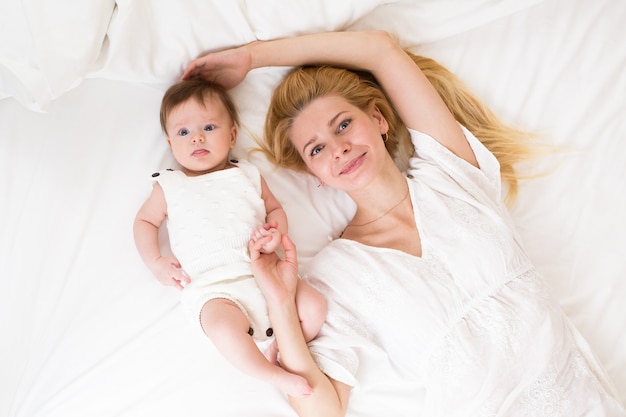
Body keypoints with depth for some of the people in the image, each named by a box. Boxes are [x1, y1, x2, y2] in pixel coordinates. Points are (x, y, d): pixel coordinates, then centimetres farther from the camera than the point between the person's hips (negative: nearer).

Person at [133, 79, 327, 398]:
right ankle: (273, 374, -11)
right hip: (213, 288, -3)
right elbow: (145, 220, 18)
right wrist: (155, 262, 3)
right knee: (225, 326, -34)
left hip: (264, 274, 4)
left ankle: (274, 347, 7)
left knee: (314, 306, -14)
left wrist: (275, 233, -4)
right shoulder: (169, 187, 10)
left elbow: (275, 208, 19)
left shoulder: (248, 175, 13)